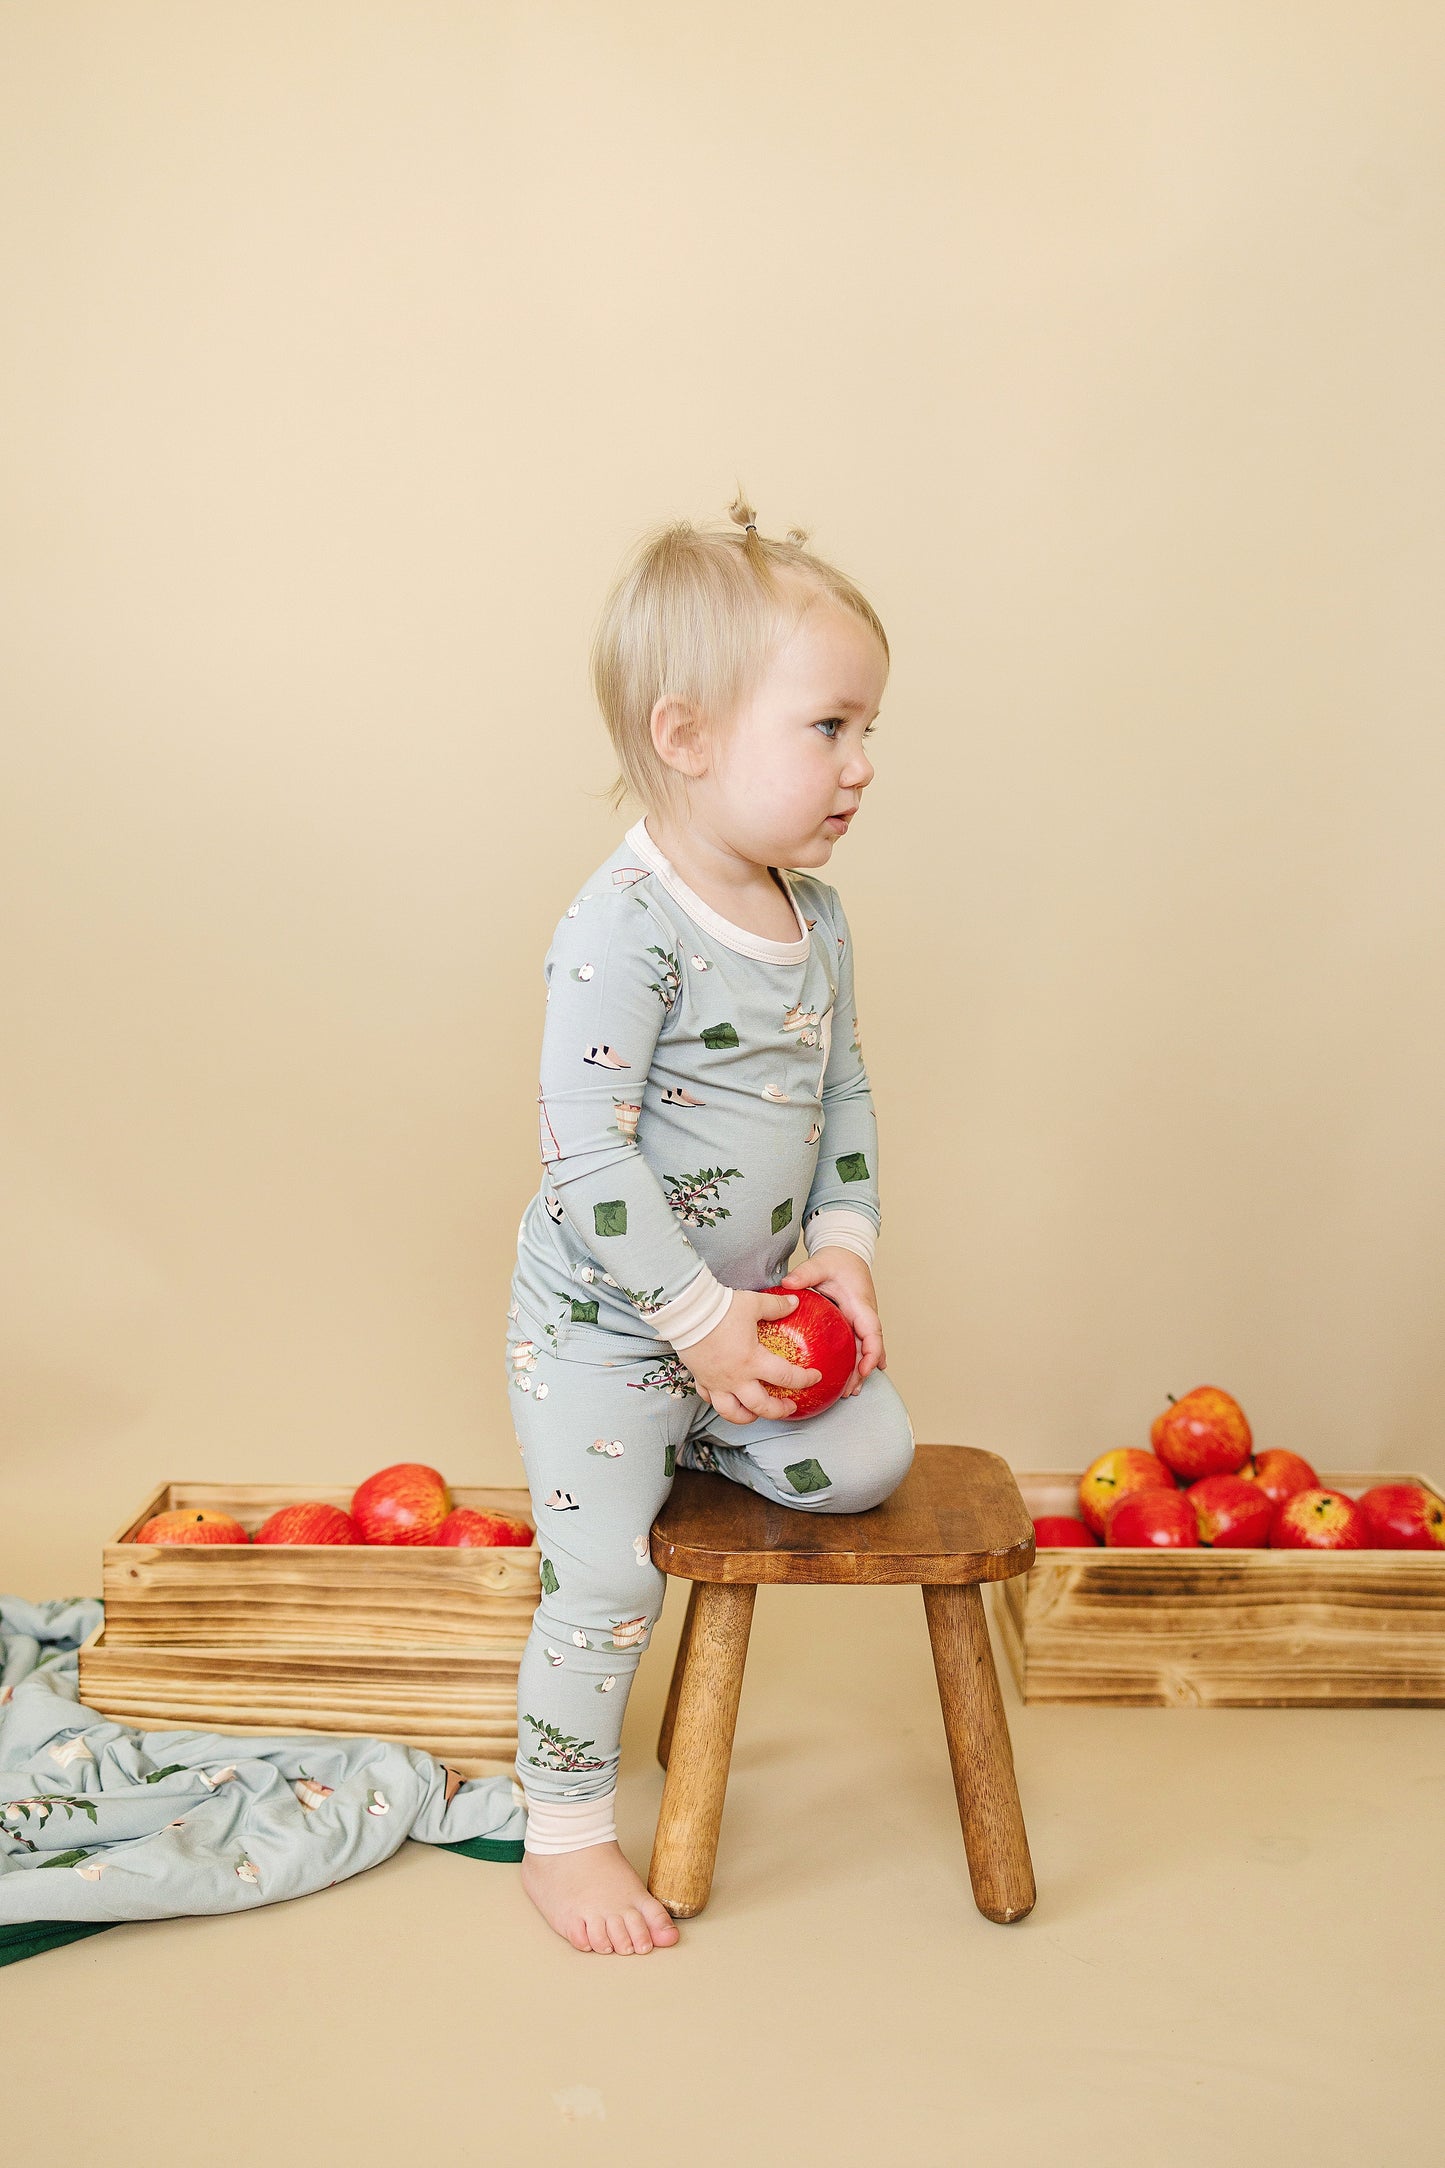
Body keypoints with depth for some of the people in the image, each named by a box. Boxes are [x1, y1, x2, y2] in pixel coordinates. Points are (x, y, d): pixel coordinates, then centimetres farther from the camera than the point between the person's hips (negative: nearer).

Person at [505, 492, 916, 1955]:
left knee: (871, 1457, -2)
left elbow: (843, 1094, 12)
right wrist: (697, 1318, -22)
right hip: (601, 1323, -7)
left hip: (747, 1309, 7)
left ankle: (694, 1442, 22)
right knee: (604, 1583, -1)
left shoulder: (815, 915, 2)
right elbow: (583, 1157, -25)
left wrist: (842, 1248, -2)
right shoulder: (624, 927, -24)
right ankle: (563, 1837, 19)